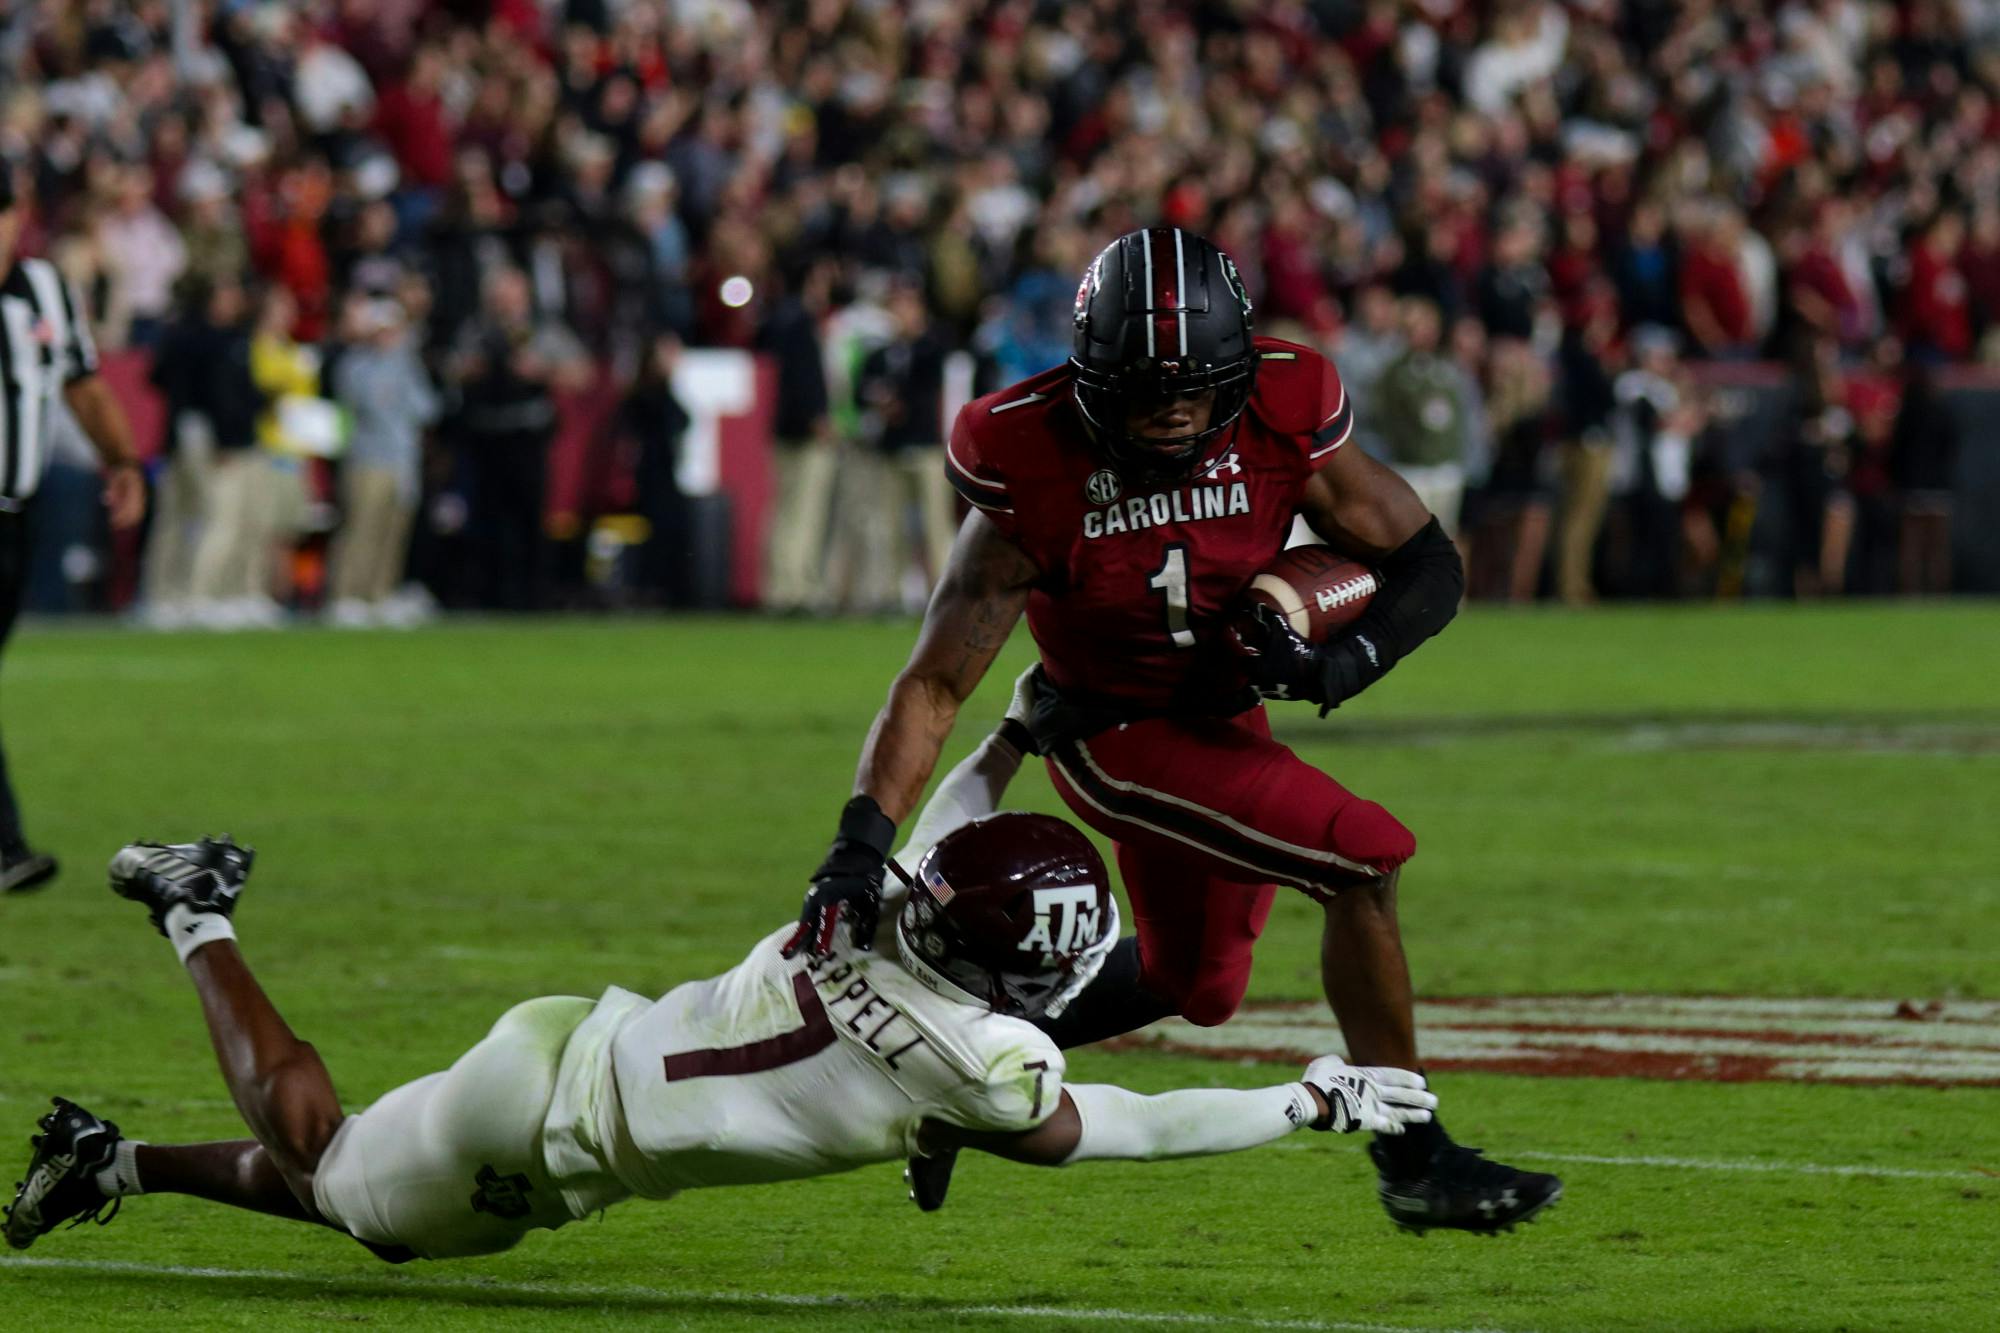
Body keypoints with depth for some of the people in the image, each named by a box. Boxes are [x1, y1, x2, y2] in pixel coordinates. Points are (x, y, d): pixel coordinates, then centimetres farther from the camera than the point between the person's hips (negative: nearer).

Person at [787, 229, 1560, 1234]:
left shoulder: (1282, 418, -21)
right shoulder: (1035, 471, -28)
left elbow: (1428, 569, -10)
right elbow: (935, 684, -24)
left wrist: (1342, 666, -29)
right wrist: (862, 840, -35)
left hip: (1225, 719, 6)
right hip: (1118, 736, -6)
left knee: (1194, 984, 22)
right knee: (1365, 862, -21)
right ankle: (1414, 1162, -10)